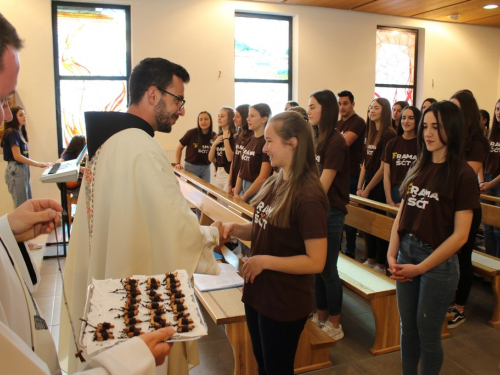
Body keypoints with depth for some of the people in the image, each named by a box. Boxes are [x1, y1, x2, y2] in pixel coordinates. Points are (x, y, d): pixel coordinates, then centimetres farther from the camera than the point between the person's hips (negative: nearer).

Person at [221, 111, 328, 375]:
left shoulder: (308, 196, -24)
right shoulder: (274, 182, 2)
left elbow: (316, 262, -24)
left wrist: (264, 261, -22)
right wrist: (236, 229, -6)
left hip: (285, 304, -8)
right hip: (257, 293, 8)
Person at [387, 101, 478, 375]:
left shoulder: (463, 175, -12)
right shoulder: (419, 167, 6)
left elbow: (460, 235, -15)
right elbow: (401, 215, 7)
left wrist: (420, 268, -15)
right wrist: (392, 254, -5)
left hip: (438, 262, -5)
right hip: (406, 254, 5)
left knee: (427, 333, 10)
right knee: (407, 328, 17)